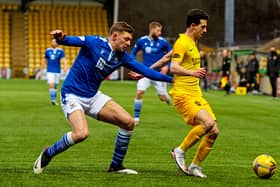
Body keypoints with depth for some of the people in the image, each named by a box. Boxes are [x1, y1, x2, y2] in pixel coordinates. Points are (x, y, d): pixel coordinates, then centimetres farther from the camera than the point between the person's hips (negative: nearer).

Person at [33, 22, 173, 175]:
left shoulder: (122, 57, 2)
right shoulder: (94, 42, -15)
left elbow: (146, 71, 3)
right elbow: (72, 40, -24)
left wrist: (172, 79, -2)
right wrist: (61, 38, -47)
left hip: (93, 97, 7)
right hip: (72, 95, -7)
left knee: (128, 122, -4)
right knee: (81, 134, -29)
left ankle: (116, 166, 11)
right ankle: (47, 154, -3)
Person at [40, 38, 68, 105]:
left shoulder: (60, 51, 0)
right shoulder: (48, 50, 4)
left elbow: (64, 59, -10)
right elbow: (44, 60, 14)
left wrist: (65, 66, -29)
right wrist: (41, 70, 16)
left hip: (57, 71, 1)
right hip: (50, 71, -1)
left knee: (55, 86, 9)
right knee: (51, 85, -16)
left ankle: (54, 99, 21)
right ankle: (53, 100, -19)